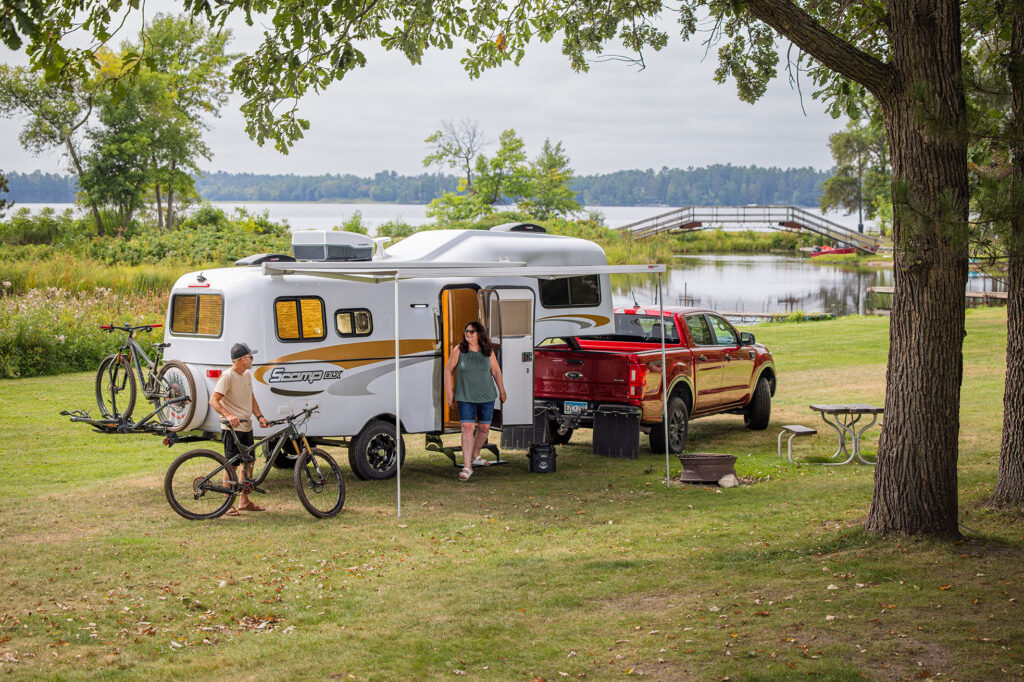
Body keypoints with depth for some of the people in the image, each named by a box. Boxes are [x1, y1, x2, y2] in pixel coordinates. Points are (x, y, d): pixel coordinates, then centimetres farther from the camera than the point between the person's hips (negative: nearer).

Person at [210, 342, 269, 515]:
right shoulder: (227, 376, -14)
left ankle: (244, 501, 22)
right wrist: (228, 415, -36)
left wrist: (259, 416, 3)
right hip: (232, 429, -8)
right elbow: (214, 401, -20)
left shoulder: (247, 375, 12)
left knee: (248, 463, 12)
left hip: (246, 427, 8)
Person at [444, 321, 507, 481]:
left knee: (484, 428, 10)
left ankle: (475, 456, 35)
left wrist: (502, 391, 15)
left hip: (487, 396, 3)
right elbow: (448, 370, 1)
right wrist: (449, 393, 0)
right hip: (465, 397, -3)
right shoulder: (459, 350, -7)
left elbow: (496, 371, 9)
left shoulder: (488, 351, -2)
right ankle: (467, 467, -13)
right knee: (467, 428, -12)